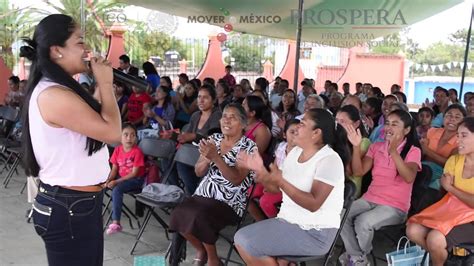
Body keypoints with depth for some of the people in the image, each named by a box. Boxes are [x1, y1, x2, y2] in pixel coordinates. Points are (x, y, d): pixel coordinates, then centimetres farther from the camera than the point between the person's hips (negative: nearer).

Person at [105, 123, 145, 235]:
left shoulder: (137, 152, -17)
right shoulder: (117, 150, 1)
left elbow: (134, 173, -18)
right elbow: (114, 169, 4)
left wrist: (116, 181, -21)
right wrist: (108, 180, -15)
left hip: (135, 180, -7)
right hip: (121, 177, 7)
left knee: (117, 189, -31)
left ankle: (116, 223, -29)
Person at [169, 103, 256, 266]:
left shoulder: (249, 147, -7)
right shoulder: (213, 139, 9)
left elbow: (236, 179, -17)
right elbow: (199, 172, 8)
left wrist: (216, 157, -26)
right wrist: (207, 158, -13)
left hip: (230, 202, -5)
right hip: (203, 194, 5)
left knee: (199, 217, -30)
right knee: (178, 214, -20)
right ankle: (200, 249, 8)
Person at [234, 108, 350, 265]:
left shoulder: (329, 159, -16)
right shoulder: (295, 152, 8)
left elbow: (313, 204, -25)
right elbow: (278, 189, 12)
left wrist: (280, 180, -30)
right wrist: (260, 170, -4)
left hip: (315, 233, -8)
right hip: (289, 221, 8)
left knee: (246, 244, -17)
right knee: (241, 238, -4)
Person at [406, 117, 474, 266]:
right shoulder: (454, 160, 6)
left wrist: (450, 187, -11)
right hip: (452, 210, 6)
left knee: (434, 238, -28)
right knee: (413, 230, -15)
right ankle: (449, 251, 10)